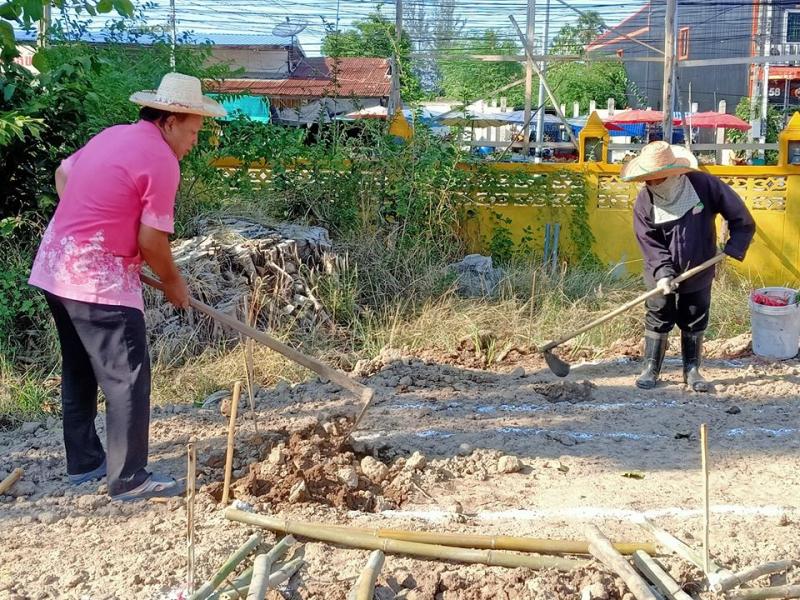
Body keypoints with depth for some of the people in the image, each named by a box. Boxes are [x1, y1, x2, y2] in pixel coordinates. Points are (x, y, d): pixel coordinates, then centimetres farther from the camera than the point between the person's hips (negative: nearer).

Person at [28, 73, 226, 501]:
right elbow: (151, 242, -14)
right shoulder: (161, 160, -14)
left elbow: (62, 173, 27)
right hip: (99, 280, -10)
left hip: (57, 268, 10)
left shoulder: (112, 135, 13)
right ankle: (129, 479, 3)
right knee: (127, 378, -2)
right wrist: (173, 283, 3)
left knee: (79, 371, 19)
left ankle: (83, 461, 30)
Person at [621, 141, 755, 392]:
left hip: (699, 275, 0)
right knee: (657, 322, 6)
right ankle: (651, 369, 19)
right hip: (663, 278, 0)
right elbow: (650, 243, -13)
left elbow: (742, 219, -9)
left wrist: (733, 248, -15)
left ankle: (692, 370, 25)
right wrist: (663, 272, -24)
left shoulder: (704, 185, -16)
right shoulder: (644, 201, -13)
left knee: (695, 324, 12)